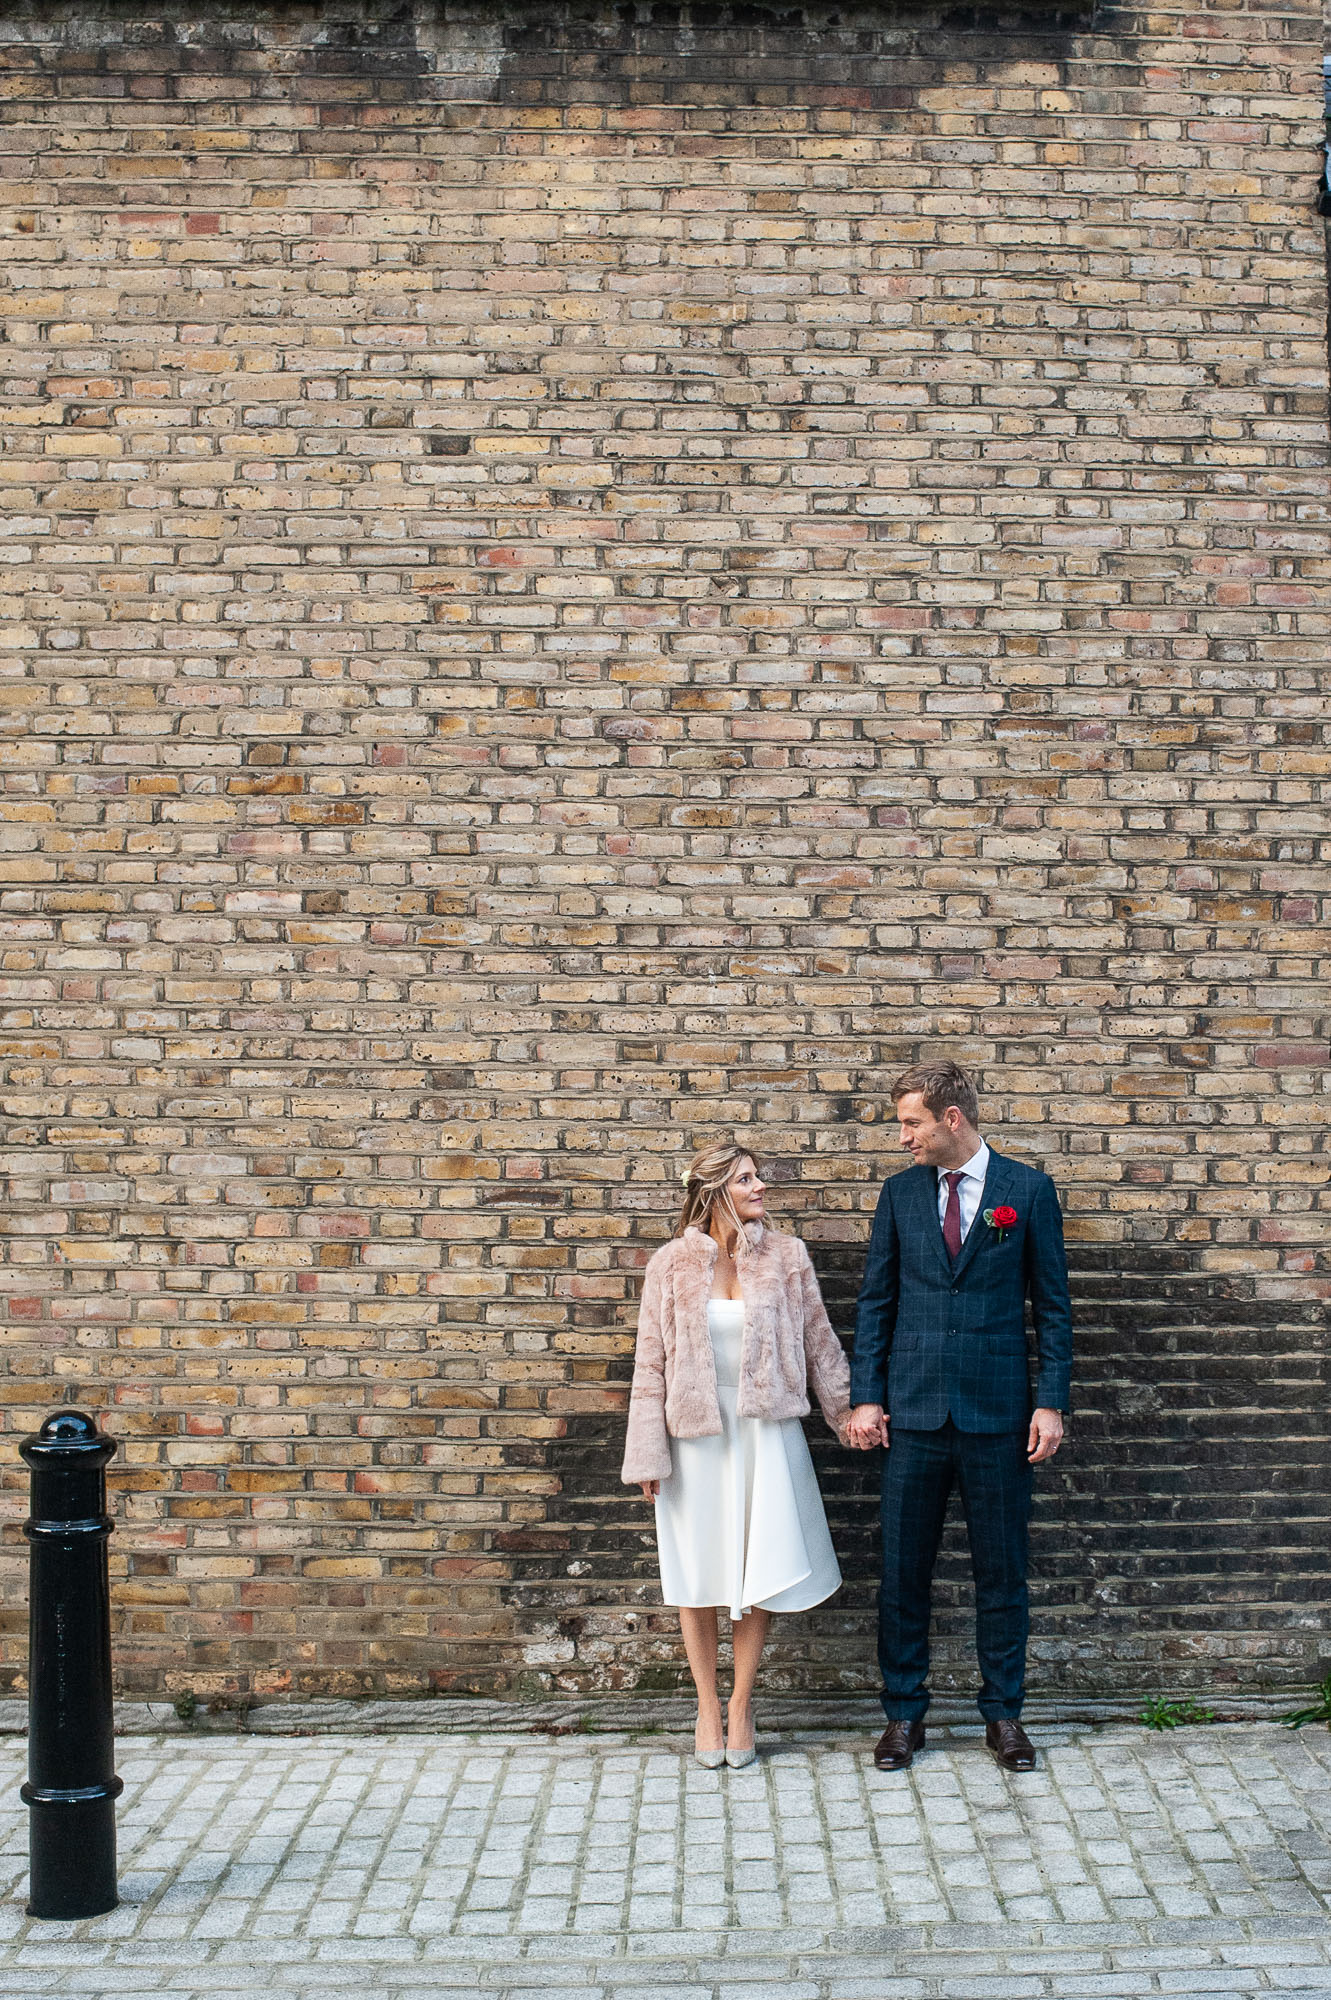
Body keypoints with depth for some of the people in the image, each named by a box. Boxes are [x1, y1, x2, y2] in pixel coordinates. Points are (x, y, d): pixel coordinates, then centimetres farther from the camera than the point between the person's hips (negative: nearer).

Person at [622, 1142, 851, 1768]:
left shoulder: (785, 1256, 0)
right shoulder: (671, 1264, -3)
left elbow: (819, 1342, 7)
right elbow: (651, 1364, -1)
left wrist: (849, 1412, 6)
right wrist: (648, 1457, -3)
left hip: (765, 1432, 1)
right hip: (694, 1433, -1)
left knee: (761, 1573, 3)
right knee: (697, 1575, 8)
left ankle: (741, 1705, 20)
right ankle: (707, 1707, 23)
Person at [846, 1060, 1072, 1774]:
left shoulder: (1028, 1191, 0)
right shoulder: (900, 1193, 6)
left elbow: (1052, 1305, 2)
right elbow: (874, 1302, 9)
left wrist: (1050, 1404, -5)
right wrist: (865, 1397, 1)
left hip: (997, 1414, -2)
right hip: (913, 1414, 2)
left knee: (1001, 1571, 7)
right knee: (902, 1570, 5)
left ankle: (1003, 1713, 20)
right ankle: (903, 1714, 18)